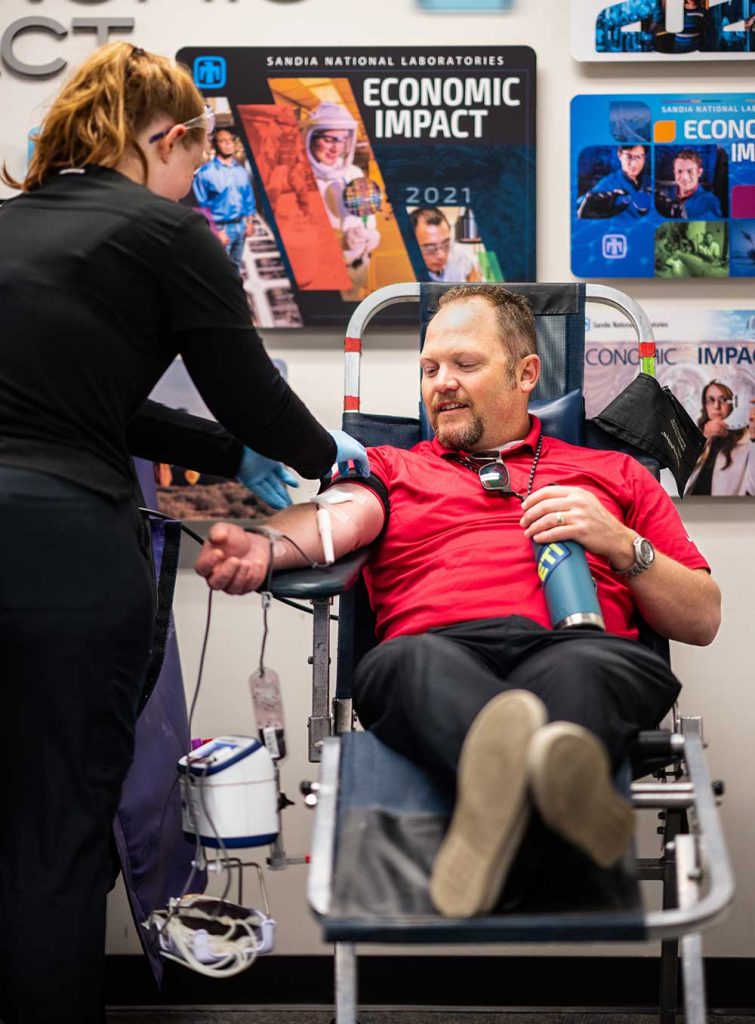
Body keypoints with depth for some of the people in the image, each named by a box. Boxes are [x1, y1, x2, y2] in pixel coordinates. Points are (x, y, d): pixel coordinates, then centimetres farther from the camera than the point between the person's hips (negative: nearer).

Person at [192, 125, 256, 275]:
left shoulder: (241, 171, 9)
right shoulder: (206, 172, -10)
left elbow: (249, 199, 16)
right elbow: (201, 205, -11)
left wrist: (249, 223, 8)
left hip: (240, 226, 6)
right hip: (220, 228, -6)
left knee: (237, 267, 17)